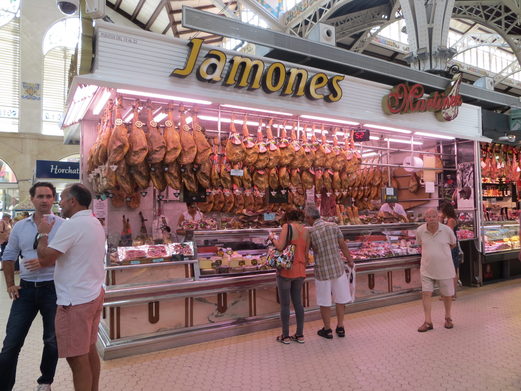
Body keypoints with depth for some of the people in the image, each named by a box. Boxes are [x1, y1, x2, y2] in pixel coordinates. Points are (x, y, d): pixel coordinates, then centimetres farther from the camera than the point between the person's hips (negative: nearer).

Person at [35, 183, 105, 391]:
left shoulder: (72, 225, -18)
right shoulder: (95, 223, 11)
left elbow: (45, 259, -17)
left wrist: (43, 234, -3)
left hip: (76, 301, -9)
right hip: (93, 294, 9)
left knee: (77, 358, 2)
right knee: (89, 351, 19)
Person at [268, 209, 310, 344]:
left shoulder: (287, 226, -10)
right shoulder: (306, 231, 6)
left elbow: (280, 246, -20)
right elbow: (306, 254, 8)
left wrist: (272, 238, -1)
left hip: (286, 270, -5)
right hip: (300, 272, 6)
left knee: (284, 304, 6)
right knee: (298, 302, 16)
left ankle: (285, 336, 16)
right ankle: (300, 335, 23)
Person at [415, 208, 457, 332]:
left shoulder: (447, 230, -11)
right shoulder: (420, 231, -8)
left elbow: (453, 244, 9)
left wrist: (441, 251, 11)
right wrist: (430, 251, 8)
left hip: (444, 268, 0)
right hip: (427, 269, 1)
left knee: (447, 294, 12)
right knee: (426, 293, -3)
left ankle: (448, 318, 35)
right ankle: (428, 322, 6)